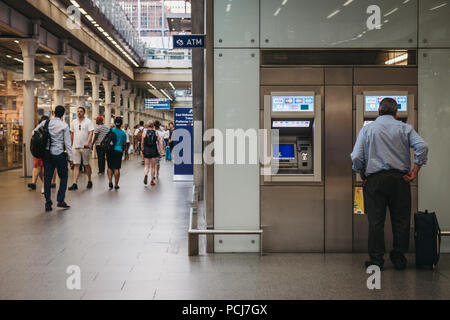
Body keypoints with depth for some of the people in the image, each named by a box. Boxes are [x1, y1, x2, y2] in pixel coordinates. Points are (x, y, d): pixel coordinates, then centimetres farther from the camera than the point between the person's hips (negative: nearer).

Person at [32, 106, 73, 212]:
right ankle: (60, 201, 3)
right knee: (63, 177, 10)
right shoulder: (64, 125, -7)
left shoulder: (45, 123, 3)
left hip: (46, 154, 4)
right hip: (59, 154, -4)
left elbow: (34, 132, 11)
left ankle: (48, 204, 9)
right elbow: (67, 143, -7)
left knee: (47, 178, 7)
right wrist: (70, 157, -2)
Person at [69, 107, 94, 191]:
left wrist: (88, 142, -24)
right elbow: (72, 134, 19)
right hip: (76, 147, 3)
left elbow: (91, 133, -11)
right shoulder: (74, 122, 11)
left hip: (85, 147, -3)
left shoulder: (88, 121, -3)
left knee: (86, 165, 6)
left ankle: (89, 181, 23)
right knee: (76, 165, -1)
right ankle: (75, 184, -4)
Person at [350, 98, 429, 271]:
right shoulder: (404, 128, 7)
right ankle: (399, 258, 12)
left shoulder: (367, 129, 6)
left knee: (376, 221, 2)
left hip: (375, 179, 0)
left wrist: (362, 174, 12)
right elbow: (422, 147, -9)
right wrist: (414, 171, -5)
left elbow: (356, 156, -3)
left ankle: (376, 260, 4)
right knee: (401, 220, 8)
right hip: (399, 178, 1)